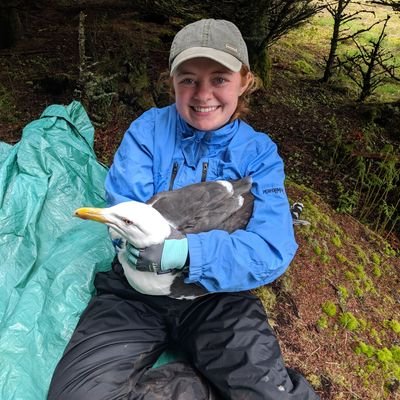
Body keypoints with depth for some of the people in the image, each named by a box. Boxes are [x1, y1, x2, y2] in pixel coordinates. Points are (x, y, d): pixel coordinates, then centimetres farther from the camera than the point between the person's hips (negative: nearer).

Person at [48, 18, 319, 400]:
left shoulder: (259, 153, -4)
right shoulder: (148, 129, -4)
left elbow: (272, 250, -16)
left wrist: (190, 251, -34)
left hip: (217, 294, 1)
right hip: (134, 288, 1)